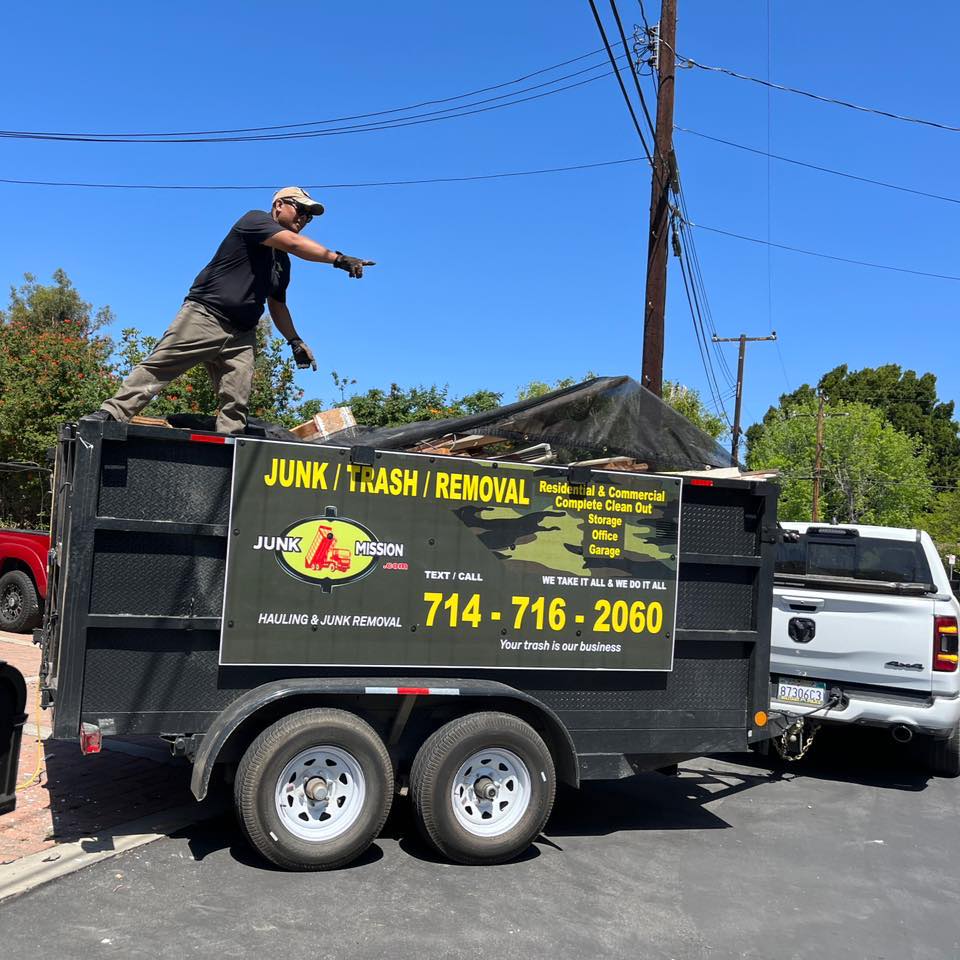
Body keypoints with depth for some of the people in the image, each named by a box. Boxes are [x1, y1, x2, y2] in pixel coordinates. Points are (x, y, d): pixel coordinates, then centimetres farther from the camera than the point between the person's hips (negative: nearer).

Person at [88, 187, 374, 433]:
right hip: (204, 316, -7)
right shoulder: (255, 220, -1)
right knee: (157, 366, -11)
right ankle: (111, 413, -9)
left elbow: (277, 306, 29)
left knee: (236, 405, -7)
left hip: (242, 335, 7)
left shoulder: (282, 262, 21)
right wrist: (339, 259, -26)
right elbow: (295, 243, -20)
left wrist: (294, 341, 17)